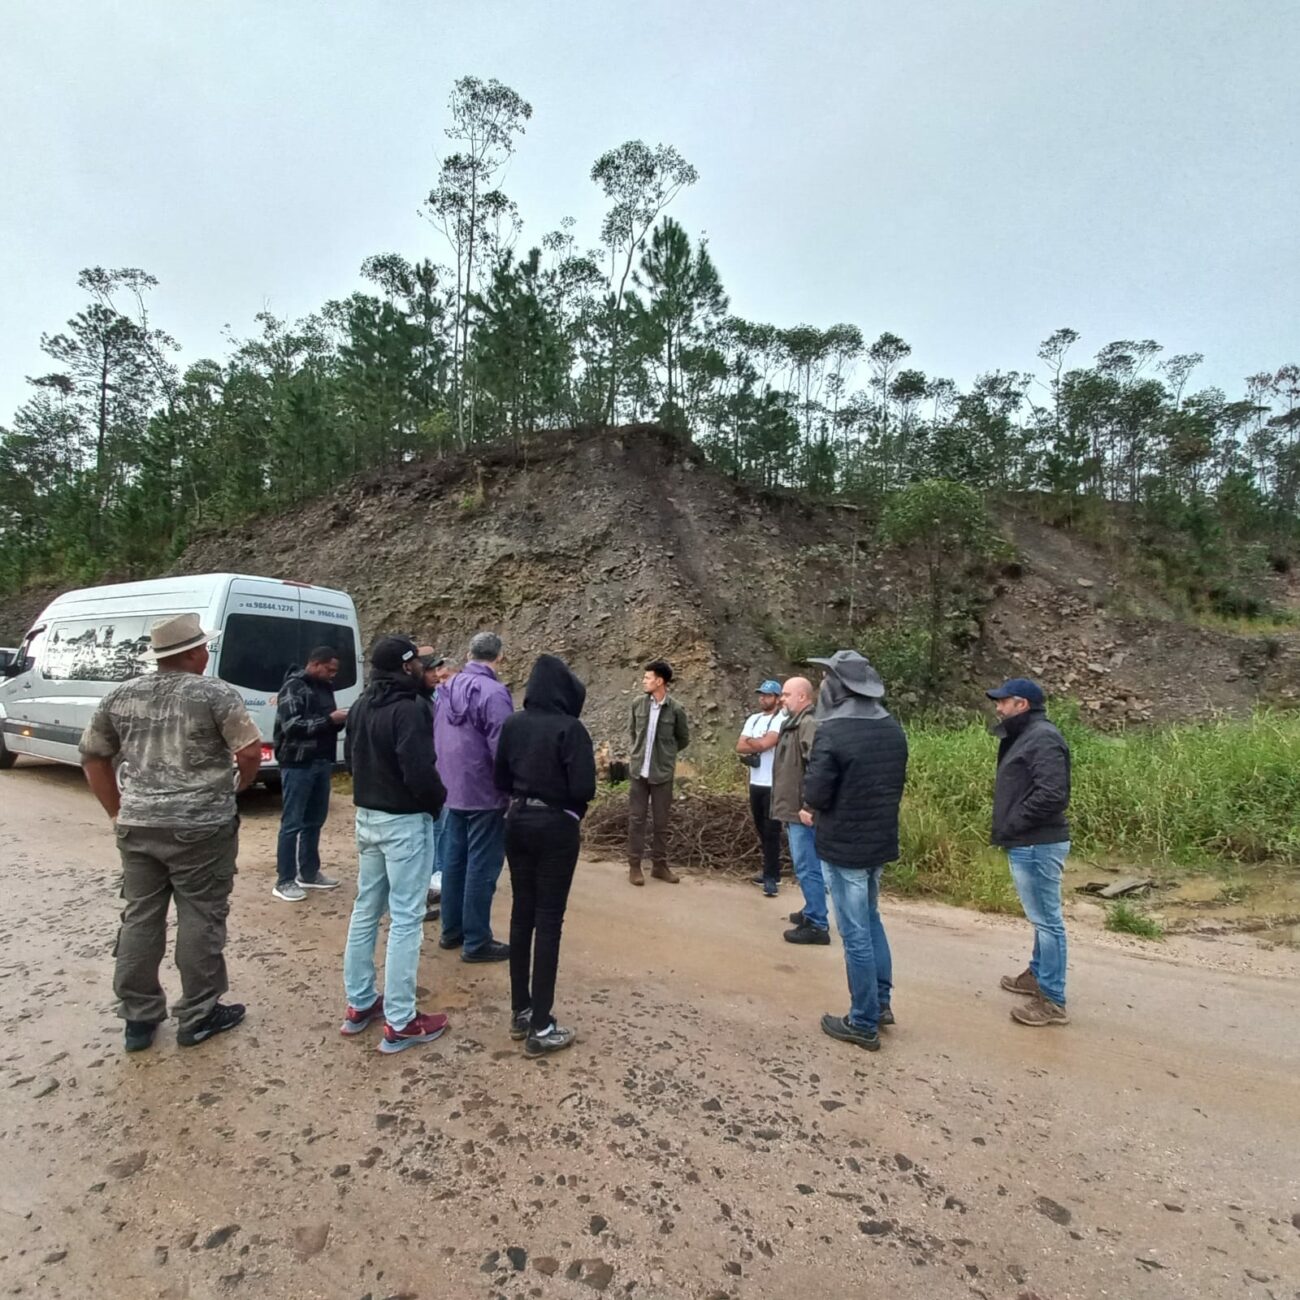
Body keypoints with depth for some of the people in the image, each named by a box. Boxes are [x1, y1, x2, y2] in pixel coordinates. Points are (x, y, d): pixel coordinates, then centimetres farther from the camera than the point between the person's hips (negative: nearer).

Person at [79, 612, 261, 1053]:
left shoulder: (121, 696, 7)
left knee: (139, 919, 15)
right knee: (200, 919, 7)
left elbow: (92, 757, 13)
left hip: (137, 826, 5)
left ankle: (137, 1018, 26)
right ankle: (197, 1016, 18)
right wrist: (236, 785, 5)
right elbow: (251, 753, -15)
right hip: (200, 828, -5)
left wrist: (120, 812, 18)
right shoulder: (216, 693, -10)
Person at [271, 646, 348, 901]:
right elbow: (291, 725, -19)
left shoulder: (324, 687, 14)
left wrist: (341, 720, 1)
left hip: (322, 762, 8)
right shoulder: (293, 687, -10)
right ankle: (285, 881, 7)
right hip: (298, 764, -8)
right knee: (292, 823, -1)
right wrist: (329, 719, -21)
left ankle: (309, 873, 25)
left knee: (314, 821, 14)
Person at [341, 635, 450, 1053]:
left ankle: (359, 1005, 29)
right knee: (406, 920, -1)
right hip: (405, 821, -9)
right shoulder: (410, 708, -21)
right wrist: (438, 800, -8)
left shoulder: (361, 706, 8)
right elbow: (419, 771, -26)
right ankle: (399, 1023, 6)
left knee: (366, 910, 17)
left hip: (366, 816, 9)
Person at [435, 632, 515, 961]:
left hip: (453, 790, 8)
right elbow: (502, 749, -22)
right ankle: (476, 942, 8)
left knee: (454, 860, 17)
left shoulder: (447, 689, 7)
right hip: (485, 794, -8)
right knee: (482, 867, 0)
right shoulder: (493, 693, -19)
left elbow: (436, 739, 14)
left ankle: (451, 929, 28)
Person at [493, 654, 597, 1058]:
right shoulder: (570, 729, -17)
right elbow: (583, 790, -19)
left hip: (518, 822, 6)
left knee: (522, 913, 15)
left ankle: (520, 1012, 26)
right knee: (549, 920, 1)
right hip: (556, 827, -6)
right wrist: (594, 767, 1)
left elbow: (500, 780, 8)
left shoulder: (513, 724, 1)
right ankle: (540, 1028, 9)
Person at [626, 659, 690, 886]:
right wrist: (640, 752, 10)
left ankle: (659, 864, 22)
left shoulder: (675, 710, -9)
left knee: (661, 821, 9)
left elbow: (684, 739, 6)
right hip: (639, 771, 2)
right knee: (636, 819, 6)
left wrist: (665, 754, 9)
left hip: (662, 773, -2)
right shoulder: (638, 705, -1)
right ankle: (634, 865, 16)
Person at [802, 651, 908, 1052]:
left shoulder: (833, 733, -22)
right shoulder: (892, 728, 1)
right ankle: (881, 1002, 32)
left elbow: (815, 795, -20)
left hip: (843, 846, -7)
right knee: (870, 921, 24)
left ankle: (864, 1024, 17)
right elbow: (896, 784, 11)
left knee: (855, 934, 4)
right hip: (881, 840, 7)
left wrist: (817, 809, 1)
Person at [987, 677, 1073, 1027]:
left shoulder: (1043, 737, -18)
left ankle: (1052, 1000, 7)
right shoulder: (1025, 736, 15)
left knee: (1047, 920, -1)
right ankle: (1038, 975, 35)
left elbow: (1051, 794, -27)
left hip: (1037, 846, -10)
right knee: (1042, 918, 21)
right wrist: (1008, 829, 8)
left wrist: (1011, 827, -18)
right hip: (1029, 844, 10)